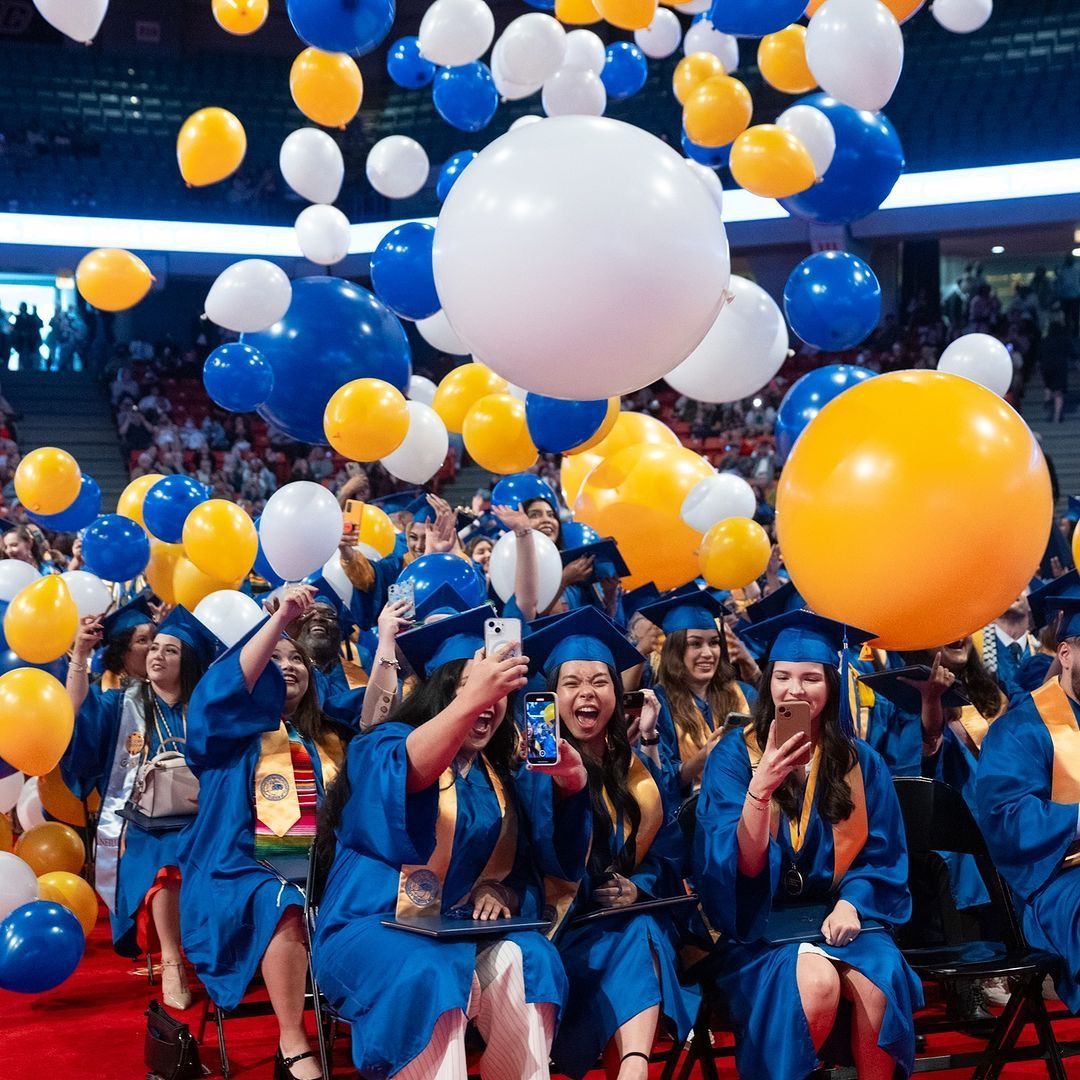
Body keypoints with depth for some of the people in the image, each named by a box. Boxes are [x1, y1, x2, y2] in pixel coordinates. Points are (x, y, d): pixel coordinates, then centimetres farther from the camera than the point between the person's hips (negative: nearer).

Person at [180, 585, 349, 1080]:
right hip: (244, 863, -4)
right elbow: (229, 685, -11)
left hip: (321, 862, 4)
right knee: (286, 906, -38)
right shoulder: (232, 730, 8)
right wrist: (281, 617, -19)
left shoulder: (327, 735, 24)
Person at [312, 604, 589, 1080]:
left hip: (463, 933, 5)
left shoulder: (503, 773, 13)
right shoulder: (387, 745, -4)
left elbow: (525, 862, 11)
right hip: (375, 928, -4)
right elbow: (398, 776, -29)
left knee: (525, 959, -28)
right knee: (429, 974, -37)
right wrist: (470, 698, -41)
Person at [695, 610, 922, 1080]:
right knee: (816, 981, -33)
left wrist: (851, 903, -10)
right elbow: (743, 864, -11)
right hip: (762, 921, -2)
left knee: (879, 981, -29)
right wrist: (760, 786, -27)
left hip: (839, 913, 2)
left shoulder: (861, 762, 7)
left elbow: (881, 855, 10)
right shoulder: (734, 755, -2)